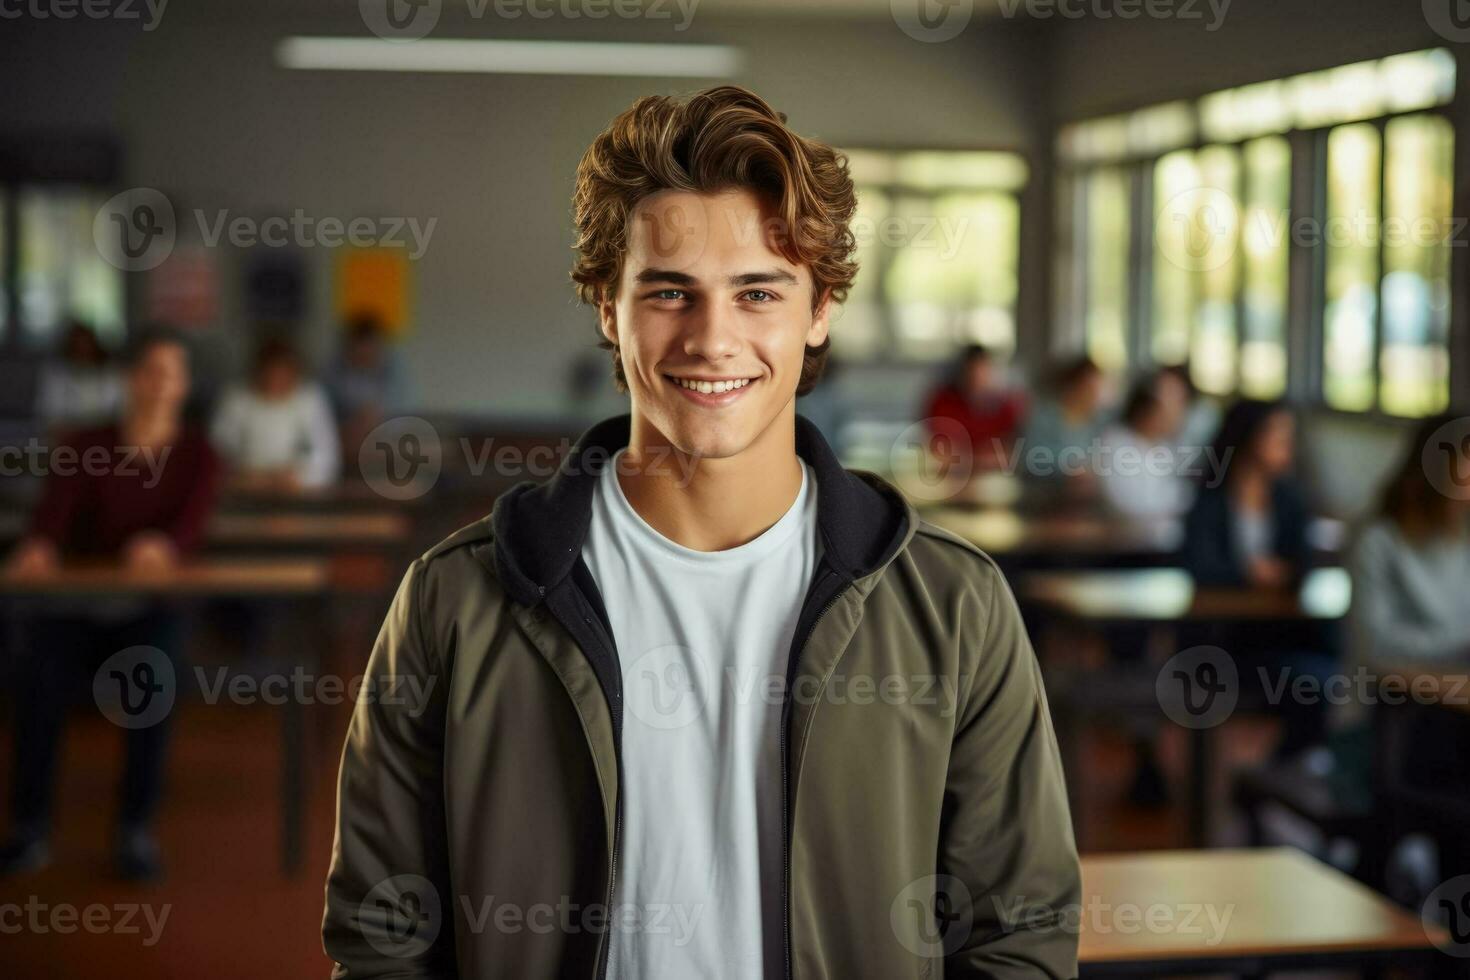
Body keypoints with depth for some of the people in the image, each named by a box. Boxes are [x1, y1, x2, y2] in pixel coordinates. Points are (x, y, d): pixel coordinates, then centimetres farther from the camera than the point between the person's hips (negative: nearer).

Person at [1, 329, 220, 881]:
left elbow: (193, 524, -15)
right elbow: (54, 508, -13)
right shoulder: (87, 447, 5)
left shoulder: (198, 454, 4)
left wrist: (165, 546, -40)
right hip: (80, 601, 1)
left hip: (151, 605, -1)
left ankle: (137, 830, -25)